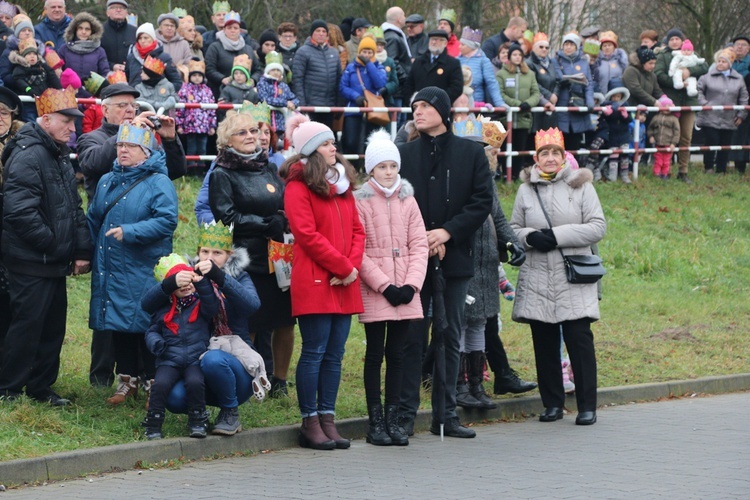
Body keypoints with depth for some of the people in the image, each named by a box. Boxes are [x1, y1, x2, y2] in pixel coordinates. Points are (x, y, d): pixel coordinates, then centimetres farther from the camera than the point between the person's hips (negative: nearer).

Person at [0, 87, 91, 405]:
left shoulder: (60, 155, 14)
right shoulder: (27, 155, -18)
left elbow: (74, 208, 17)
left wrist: (81, 250, 7)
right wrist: (53, 244, -16)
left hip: (55, 262, 9)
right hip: (31, 262, -9)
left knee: (53, 324, 13)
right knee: (28, 324, -4)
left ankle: (41, 386, 24)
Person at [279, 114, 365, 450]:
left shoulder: (341, 183, 18)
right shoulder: (298, 186, -4)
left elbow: (357, 230, 15)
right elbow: (307, 235, -12)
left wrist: (354, 267, -2)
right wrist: (343, 268, -11)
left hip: (344, 284, 7)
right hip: (314, 283, -7)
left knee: (335, 354, 7)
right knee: (315, 352, -5)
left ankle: (327, 419, 12)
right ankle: (310, 422, 1)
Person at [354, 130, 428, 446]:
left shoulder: (407, 200, 10)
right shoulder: (360, 201, -3)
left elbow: (419, 245, 7)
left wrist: (411, 284, -6)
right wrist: (384, 286, -12)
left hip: (405, 292, 4)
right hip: (374, 291, -4)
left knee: (396, 354, 6)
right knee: (375, 354, 0)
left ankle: (392, 420, 11)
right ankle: (375, 423, 4)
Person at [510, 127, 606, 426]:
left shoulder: (581, 186, 2)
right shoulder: (526, 190, 10)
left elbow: (598, 227, -3)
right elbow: (513, 229, 14)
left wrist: (557, 236, -12)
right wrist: (530, 237, -9)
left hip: (574, 280, -3)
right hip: (537, 280, 3)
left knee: (579, 340, -7)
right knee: (544, 343, 4)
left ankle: (587, 406, -1)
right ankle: (552, 403, 14)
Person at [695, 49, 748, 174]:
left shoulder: (738, 79, 8)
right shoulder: (708, 76, 0)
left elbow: (743, 99, 13)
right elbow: (699, 90, 6)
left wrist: (741, 115, 9)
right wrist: (703, 103, -7)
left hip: (729, 121, 3)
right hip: (710, 119, -3)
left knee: (725, 146, 7)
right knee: (711, 143, -4)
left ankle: (721, 171, 17)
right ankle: (708, 168, 12)